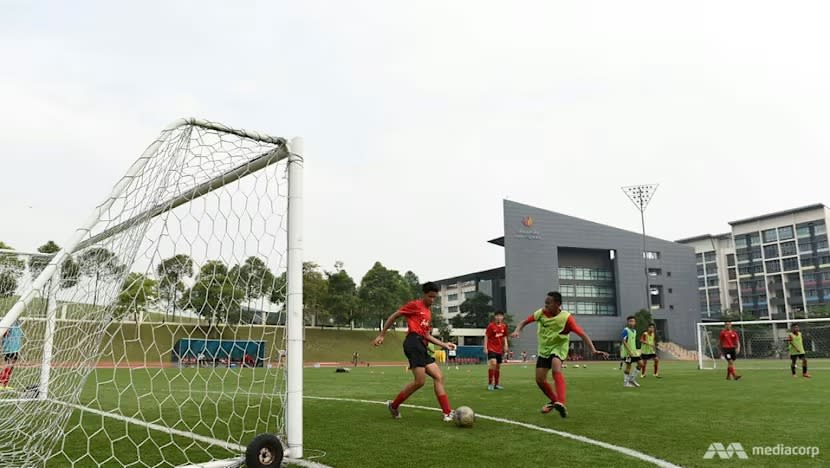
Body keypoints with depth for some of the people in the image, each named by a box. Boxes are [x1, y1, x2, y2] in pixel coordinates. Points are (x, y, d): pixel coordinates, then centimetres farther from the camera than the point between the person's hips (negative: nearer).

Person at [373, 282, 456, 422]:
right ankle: (394, 405, 2)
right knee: (420, 381, -14)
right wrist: (382, 335, 0)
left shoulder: (428, 313, 26)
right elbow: (394, 316, 2)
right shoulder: (415, 305, 2)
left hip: (422, 346, 9)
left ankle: (447, 413, -1)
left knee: (439, 377, 2)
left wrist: (444, 345, 18)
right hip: (414, 343, -9)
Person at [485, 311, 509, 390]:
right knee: (493, 363, -24)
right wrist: (485, 348, -12)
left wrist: (506, 346, 4)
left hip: (499, 349, 6)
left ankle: (496, 384, 23)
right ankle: (490, 383, -16)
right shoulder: (491, 326, -8)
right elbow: (486, 337, -7)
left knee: (498, 366, 10)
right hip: (491, 348, -6)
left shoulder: (504, 326, 7)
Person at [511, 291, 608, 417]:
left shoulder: (566, 317, -22)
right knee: (540, 380, 1)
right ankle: (554, 401, 27)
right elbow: (524, 322, 1)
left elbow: (582, 334, -27)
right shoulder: (541, 313, -10)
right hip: (544, 349, 5)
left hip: (558, 347, -5)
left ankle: (561, 403, -41)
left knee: (556, 369, -35)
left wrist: (593, 350, -38)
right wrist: (517, 331, -19)